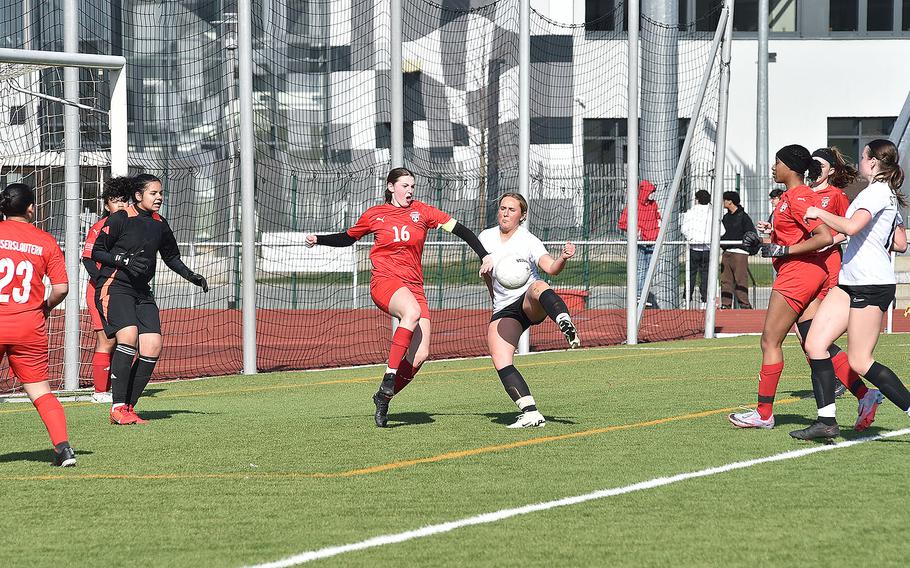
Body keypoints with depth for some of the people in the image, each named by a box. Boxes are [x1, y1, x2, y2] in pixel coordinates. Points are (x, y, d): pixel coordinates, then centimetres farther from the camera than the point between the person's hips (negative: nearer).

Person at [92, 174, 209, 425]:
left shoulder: (160, 225, 12)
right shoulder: (120, 219, -6)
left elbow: (171, 257, 26)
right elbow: (96, 252, -6)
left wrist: (192, 276, 13)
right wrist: (124, 260, -19)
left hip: (142, 291, 7)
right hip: (114, 287, -7)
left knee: (152, 345, -8)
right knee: (128, 336, -26)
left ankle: (129, 406, 3)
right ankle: (118, 408, -21)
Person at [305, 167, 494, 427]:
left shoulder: (421, 211, 9)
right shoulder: (374, 215, 9)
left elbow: (458, 229, 9)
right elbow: (348, 238, 25)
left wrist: (484, 256, 1)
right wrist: (317, 239, 10)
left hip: (414, 286, 3)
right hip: (385, 281, -3)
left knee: (420, 356, -11)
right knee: (412, 312, -39)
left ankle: (383, 398, 8)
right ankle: (389, 377, -38)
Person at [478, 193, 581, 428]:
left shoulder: (529, 242, -7)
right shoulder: (486, 238, 8)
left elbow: (550, 268, -25)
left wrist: (563, 258, -46)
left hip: (531, 304, -4)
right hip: (504, 310, 4)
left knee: (538, 286, -41)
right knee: (501, 364, -18)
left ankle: (567, 327, -69)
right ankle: (531, 413, -21)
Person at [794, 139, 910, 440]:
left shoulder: (877, 191, -12)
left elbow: (851, 226, -26)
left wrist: (819, 213, -13)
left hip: (872, 284, -10)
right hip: (850, 282, 10)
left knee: (860, 362, -8)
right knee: (815, 344, 0)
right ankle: (826, 421, -1)